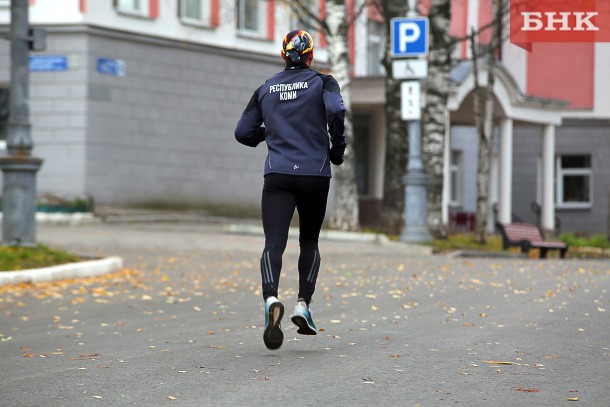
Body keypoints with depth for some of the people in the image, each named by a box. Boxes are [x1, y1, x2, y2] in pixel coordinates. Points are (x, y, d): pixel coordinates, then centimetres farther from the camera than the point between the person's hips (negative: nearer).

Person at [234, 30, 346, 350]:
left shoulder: (265, 89, 11)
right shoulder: (322, 82, 3)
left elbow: (243, 132, 11)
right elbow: (336, 111, -17)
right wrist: (337, 150, -3)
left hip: (277, 176, 1)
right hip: (315, 175, 0)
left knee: (274, 243, -11)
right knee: (309, 240, 19)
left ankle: (271, 298, -38)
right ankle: (303, 305, 6)